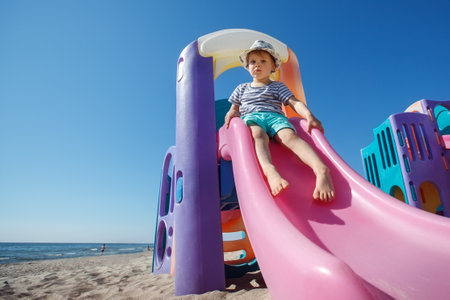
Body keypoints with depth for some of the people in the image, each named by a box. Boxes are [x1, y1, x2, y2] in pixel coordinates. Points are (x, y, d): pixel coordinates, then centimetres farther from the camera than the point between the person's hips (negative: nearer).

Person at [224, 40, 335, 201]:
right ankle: (269, 170, -67)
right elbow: (234, 108, 30)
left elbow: (294, 102, 12)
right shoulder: (242, 88, 33)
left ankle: (321, 170, -56)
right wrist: (231, 113, 3)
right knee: (258, 134, -39)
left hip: (275, 116, 0)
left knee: (290, 135, -35)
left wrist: (309, 116, -7)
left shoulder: (278, 86, 26)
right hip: (250, 117, 0)